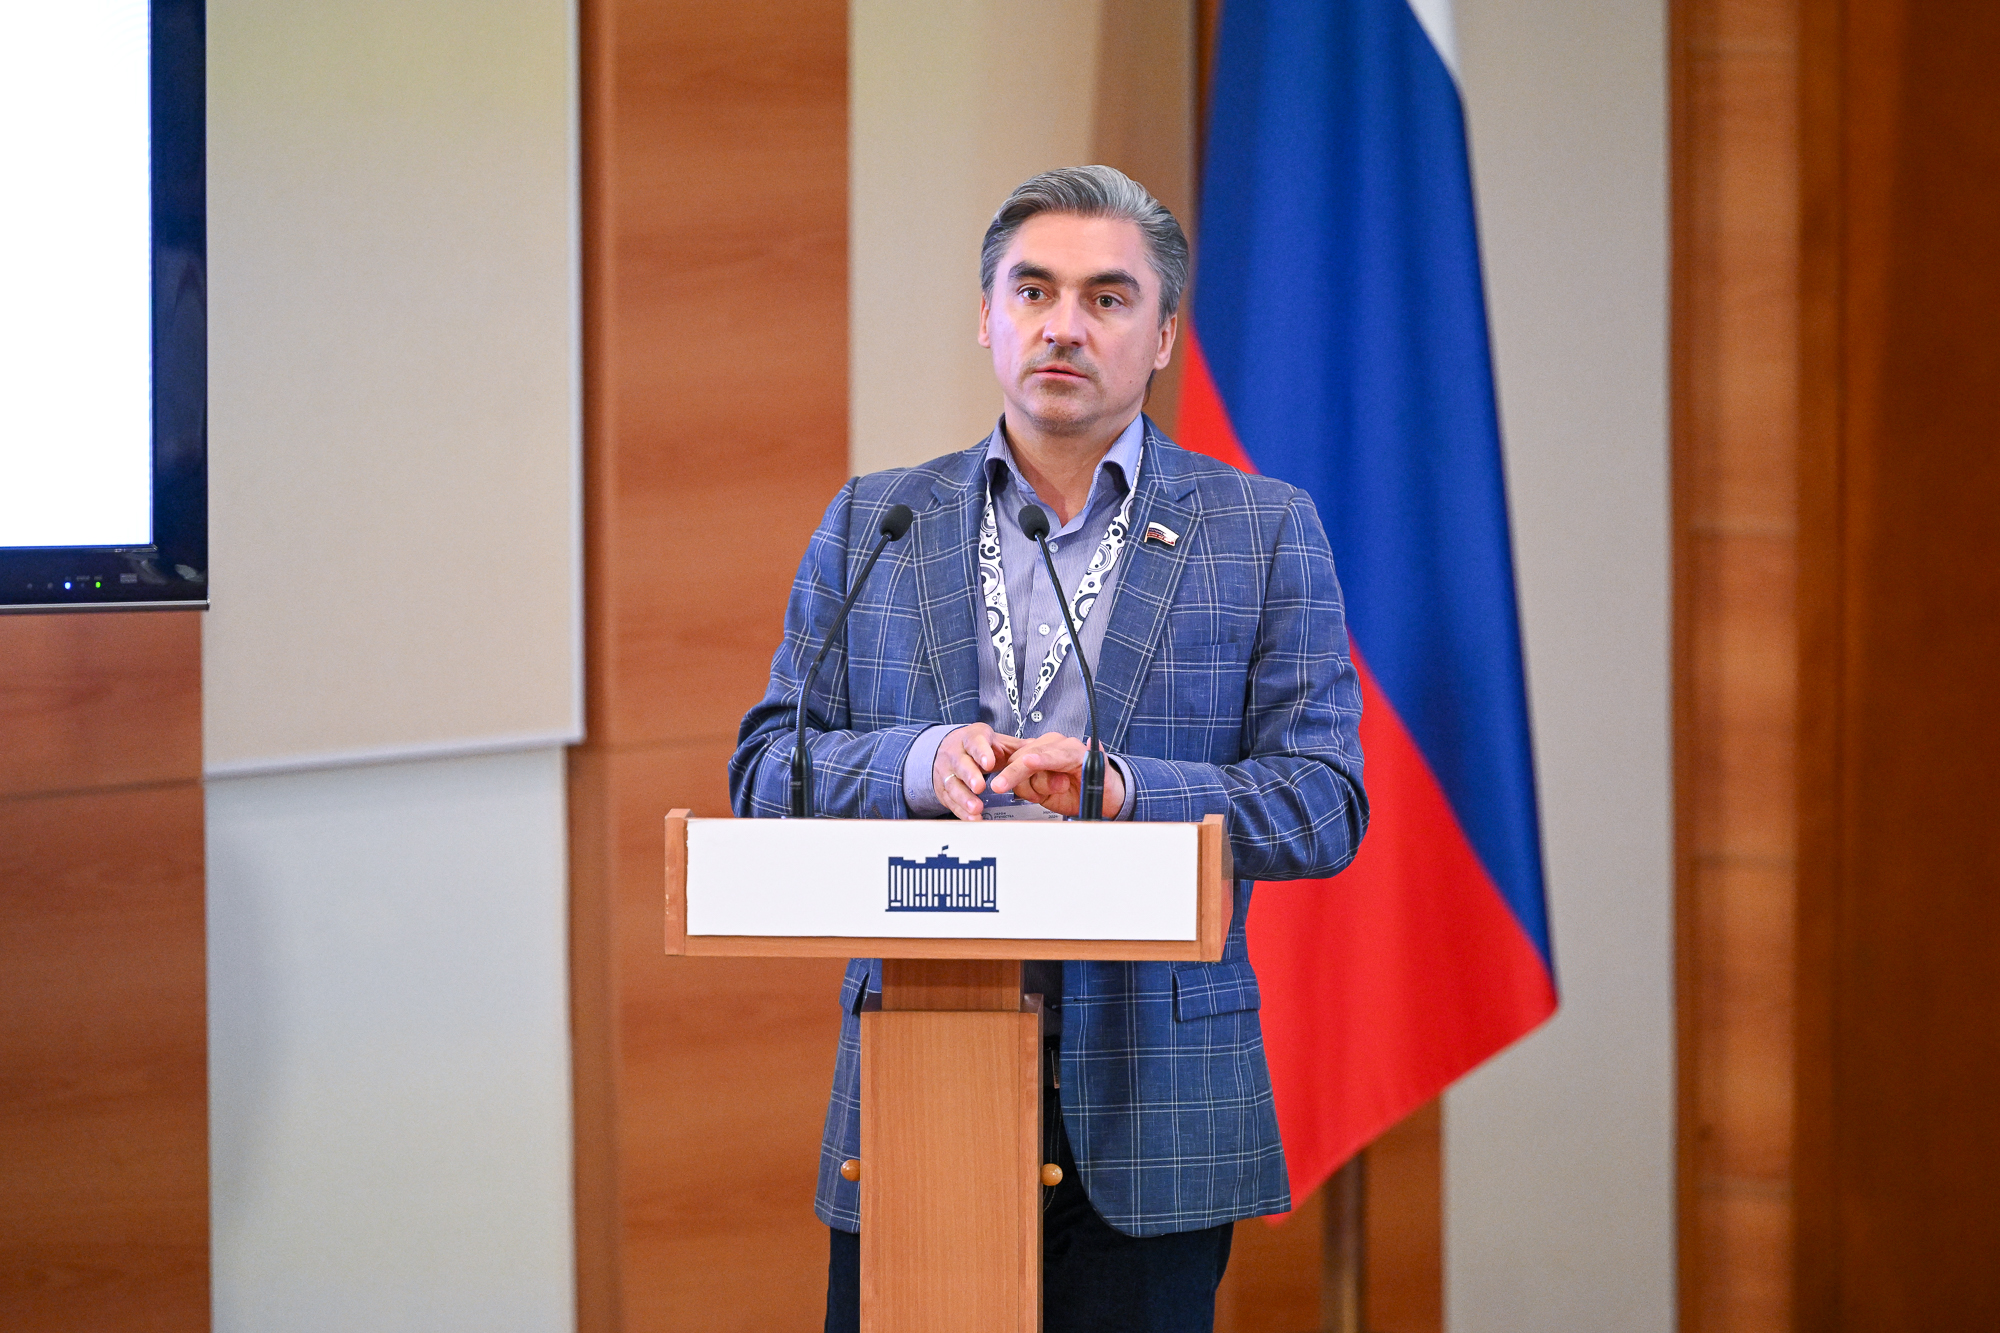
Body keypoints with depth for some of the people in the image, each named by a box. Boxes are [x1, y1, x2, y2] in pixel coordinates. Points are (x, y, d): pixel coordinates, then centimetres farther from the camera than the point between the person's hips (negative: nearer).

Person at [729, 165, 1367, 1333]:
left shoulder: (1264, 531, 6)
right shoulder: (873, 523, 12)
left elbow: (1325, 806, 0)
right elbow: (767, 771, 8)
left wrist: (1123, 790, -18)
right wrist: (918, 764, -13)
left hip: (1153, 1112, -1)